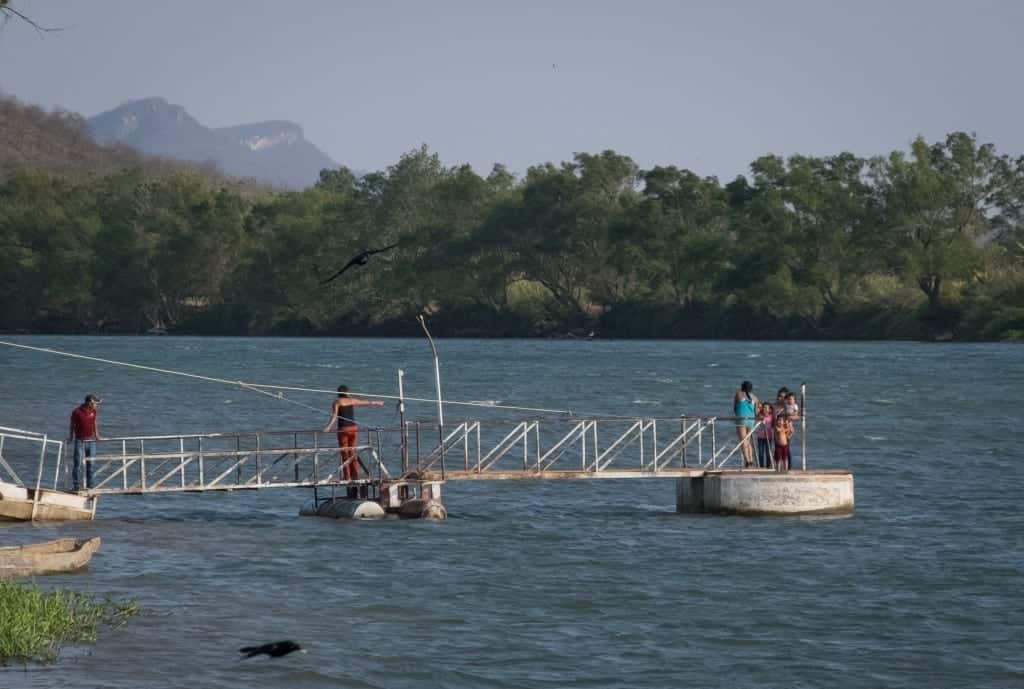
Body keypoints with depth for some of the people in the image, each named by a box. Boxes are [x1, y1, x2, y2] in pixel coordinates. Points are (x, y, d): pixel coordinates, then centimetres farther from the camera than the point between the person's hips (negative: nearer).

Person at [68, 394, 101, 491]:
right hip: (80, 440, -5)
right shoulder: (77, 412, -12)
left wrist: (96, 435, 18)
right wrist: (70, 437, -3)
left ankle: (89, 485, 13)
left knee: (90, 464, 7)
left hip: (91, 440, 5)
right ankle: (76, 485, -4)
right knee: (77, 463, -7)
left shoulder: (94, 410, 2)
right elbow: (72, 426, -2)